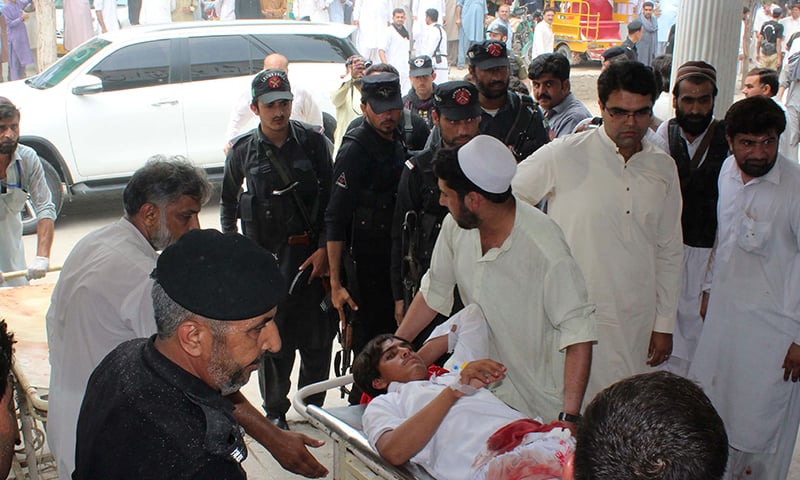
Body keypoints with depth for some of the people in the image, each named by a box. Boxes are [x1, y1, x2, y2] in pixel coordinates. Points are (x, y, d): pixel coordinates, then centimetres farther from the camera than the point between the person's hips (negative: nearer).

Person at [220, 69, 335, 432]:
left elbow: (330, 197, 1)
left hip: (311, 254, 0)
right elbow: (228, 201, 18)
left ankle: (313, 409, 24)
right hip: (265, 256, 0)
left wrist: (324, 248, -5)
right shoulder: (242, 151, 3)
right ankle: (275, 411, 23)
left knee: (317, 337, 5)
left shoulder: (313, 141, 0)